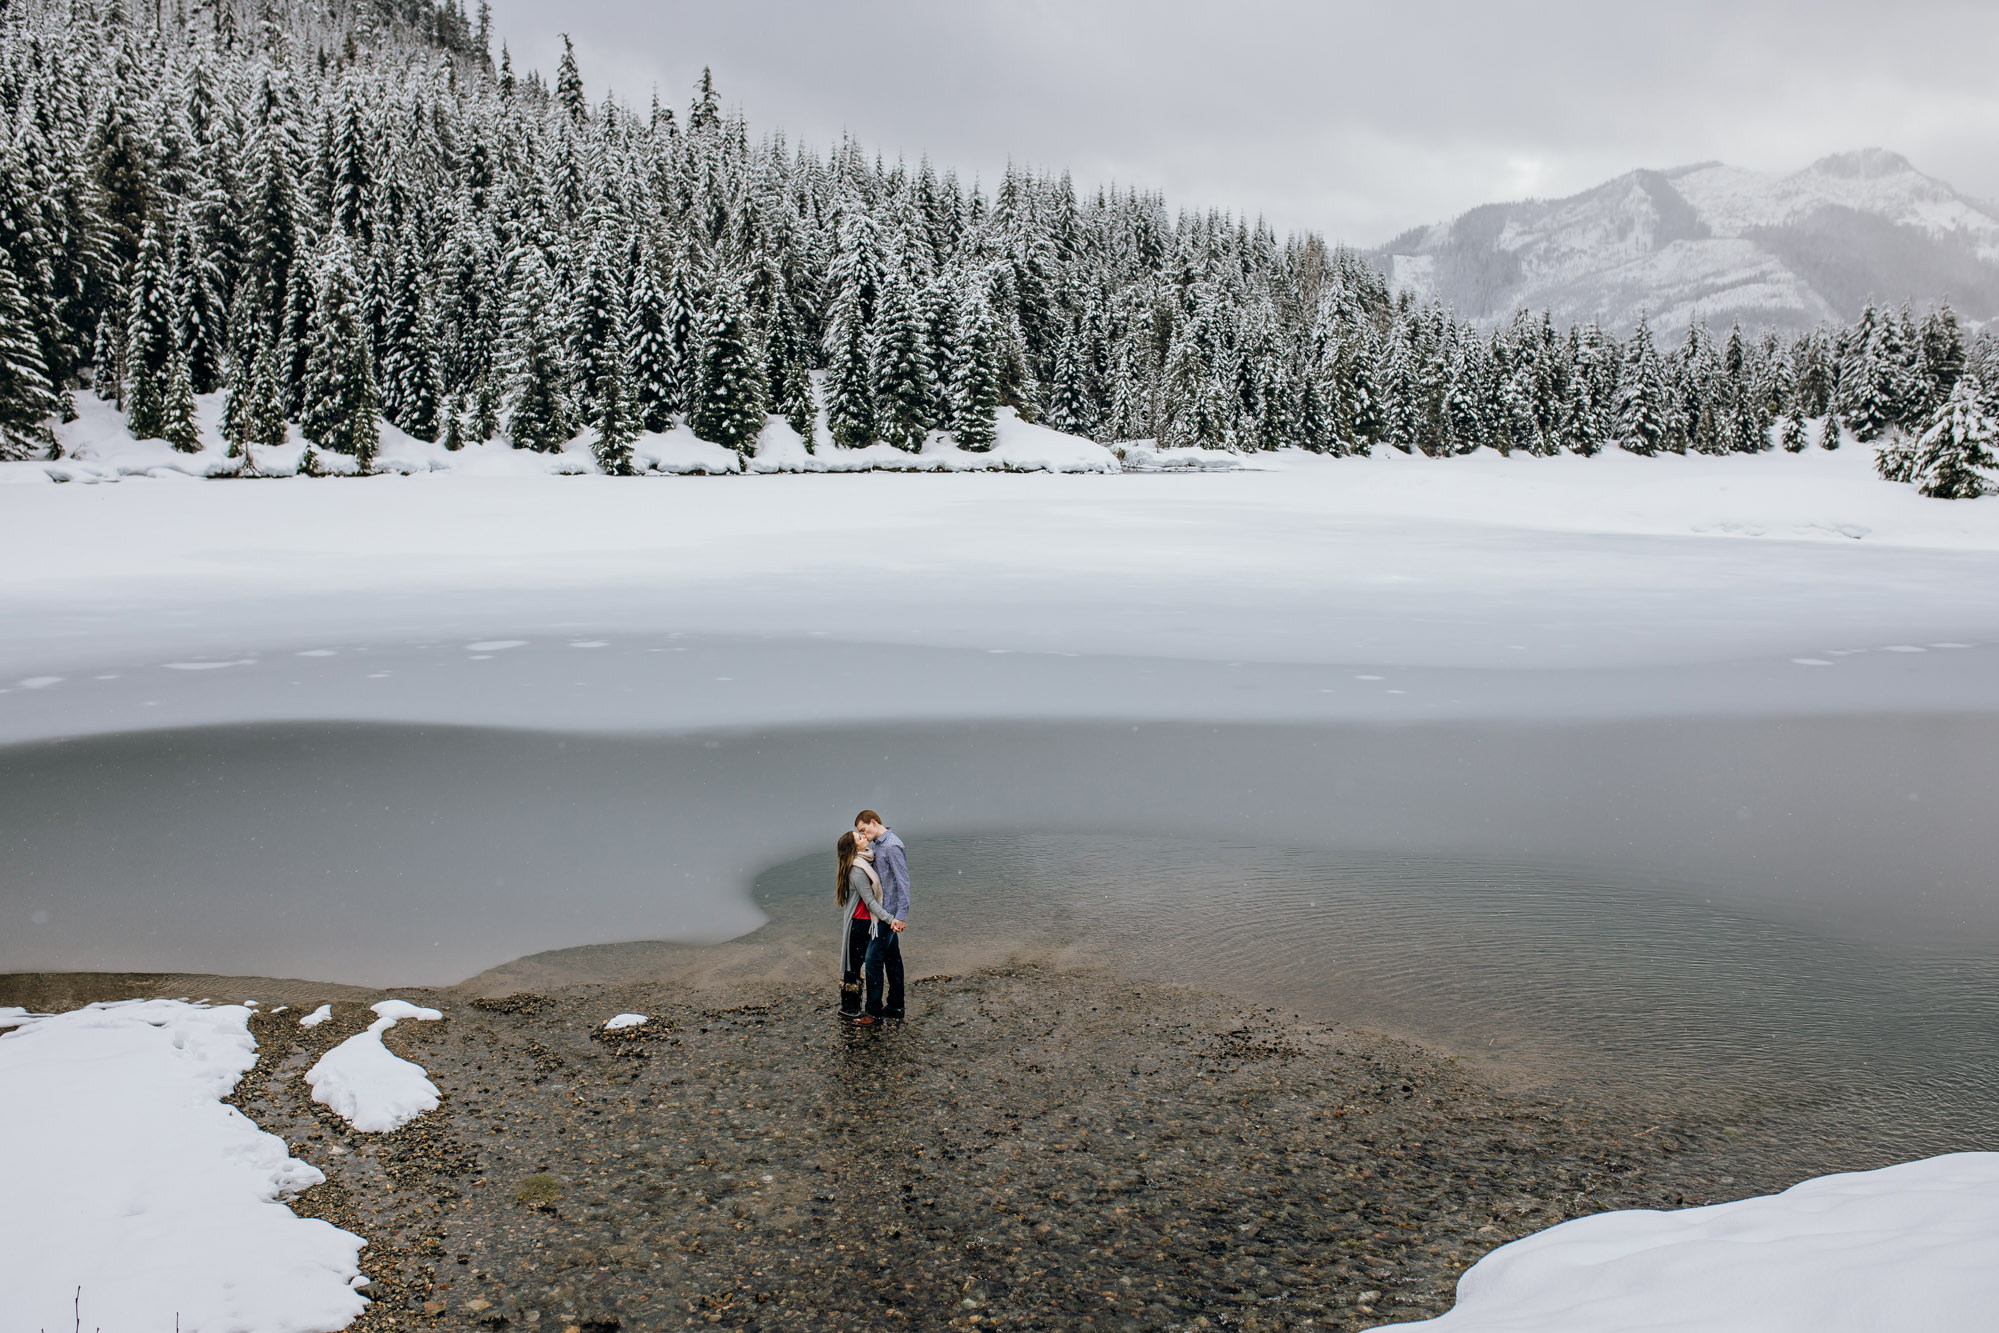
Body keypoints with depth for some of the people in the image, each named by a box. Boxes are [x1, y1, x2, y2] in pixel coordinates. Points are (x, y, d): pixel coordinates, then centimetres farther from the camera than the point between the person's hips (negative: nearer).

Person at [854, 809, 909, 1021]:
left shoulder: (892, 846, -18)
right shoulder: (878, 845, 12)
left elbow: (903, 882, -21)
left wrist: (901, 915, -24)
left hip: (889, 913, -10)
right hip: (883, 911, 10)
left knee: (874, 958, -7)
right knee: (892, 959, 14)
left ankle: (874, 1010, -1)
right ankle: (895, 1006, 21)